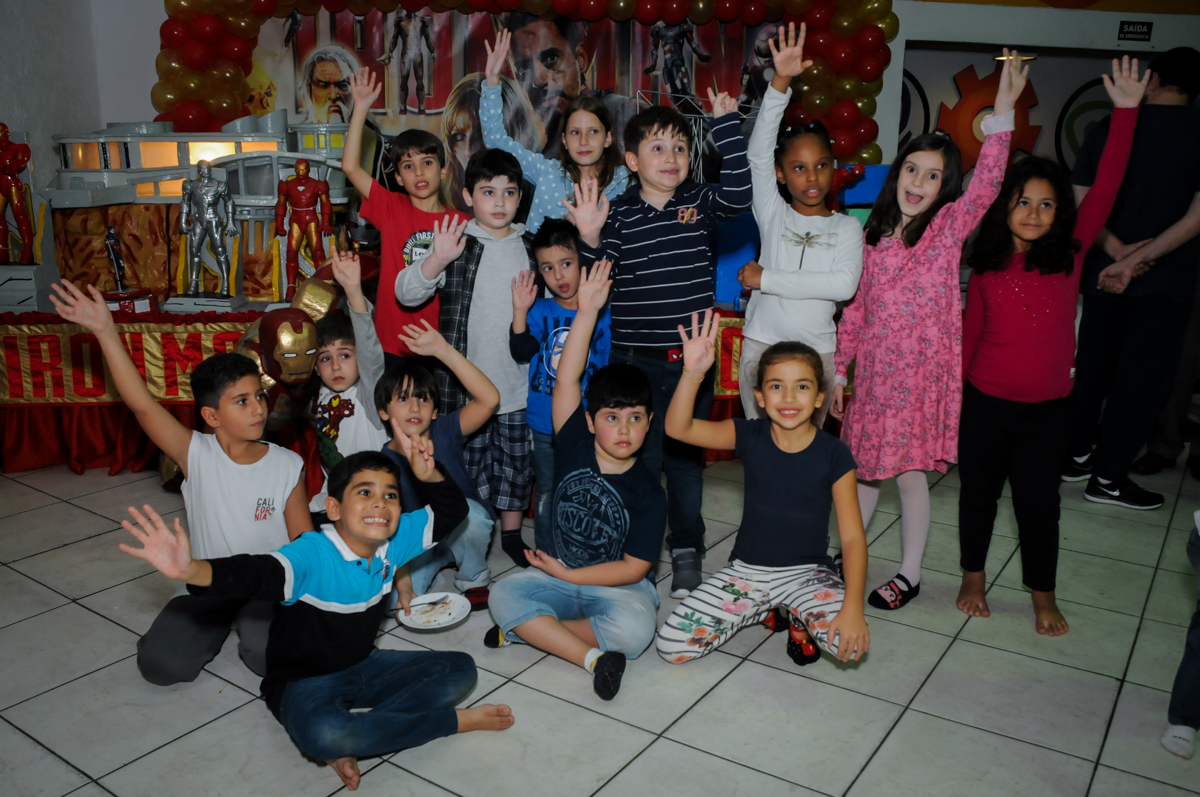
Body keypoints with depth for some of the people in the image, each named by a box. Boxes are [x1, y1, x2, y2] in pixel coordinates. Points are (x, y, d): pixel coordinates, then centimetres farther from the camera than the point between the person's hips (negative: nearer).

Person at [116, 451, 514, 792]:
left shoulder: (395, 540, -7)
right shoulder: (313, 554, -25)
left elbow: (451, 511, 3)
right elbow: (255, 574, -43)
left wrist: (429, 475, -17)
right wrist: (189, 569, -62)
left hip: (363, 666, 6)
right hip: (305, 680, -6)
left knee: (459, 670, -6)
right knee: (321, 733, -40)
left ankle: (349, 744, -18)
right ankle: (454, 721, -19)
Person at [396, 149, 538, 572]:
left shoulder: (530, 248, 8)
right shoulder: (455, 243, -3)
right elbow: (406, 293, -12)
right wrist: (437, 260, -27)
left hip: (519, 381, 3)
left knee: (516, 458, 12)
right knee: (470, 457, 7)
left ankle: (512, 531, 27)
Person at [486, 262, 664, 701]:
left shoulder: (647, 492, -11)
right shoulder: (575, 447, -6)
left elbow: (634, 567, -11)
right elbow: (566, 379, -15)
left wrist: (566, 574, -13)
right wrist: (587, 311, -21)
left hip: (616, 585, -2)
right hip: (556, 574, 2)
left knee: (633, 629, -32)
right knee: (502, 595, -23)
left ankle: (528, 629, -19)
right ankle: (592, 656, -24)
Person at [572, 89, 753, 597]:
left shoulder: (701, 204, 2)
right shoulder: (617, 214, -2)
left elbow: (738, 192, -18)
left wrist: (726, 122, -20)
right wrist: (590, 239, -24)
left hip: (691, 360, 1)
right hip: (634, 360, -1)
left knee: (686, 456, 12)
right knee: (638, 456, 7)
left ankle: (686, 552, 26)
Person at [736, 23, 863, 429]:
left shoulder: (847, 227, 3)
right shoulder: (773, 214, 2)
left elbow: (845, 285, -14)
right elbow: (757, 152, -12)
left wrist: (768, 279, -15)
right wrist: (781, 82, -23)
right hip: (761, 346, 0)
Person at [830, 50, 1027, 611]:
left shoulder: (948, 227, -4)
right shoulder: (874, 235, 7)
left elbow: (986, 185, -22)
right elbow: (856, 309, 11)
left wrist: (1002, 113, -31)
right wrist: (839, 370, 11)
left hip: (924, 369, -4)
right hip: (874, 370, 4)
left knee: (910, 472, 2)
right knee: (864, 465, 14)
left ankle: (909, 575, 19)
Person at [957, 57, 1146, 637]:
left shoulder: (1071, 253, -3)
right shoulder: (986, 267, -2)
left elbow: (1105, 189, -11)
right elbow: (969, 334, 5)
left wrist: (1125, 112, -16)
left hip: (1046, 408, 0)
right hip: (985, 403, 0)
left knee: (1039, 502, 8)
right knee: (979, 492, 14)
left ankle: (1043, 595, 27)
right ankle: (973, 576, 33)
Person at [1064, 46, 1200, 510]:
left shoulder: (1109, 128, 0)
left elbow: (1081, 202, -4)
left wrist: (1119, 251, -8)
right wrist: (1137, 260, -15)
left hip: (1104, 273, 3)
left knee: (1092, 365, 15)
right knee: (1142, 375, 5)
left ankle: (1076, 455, 25)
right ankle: (1108, 476, 10)